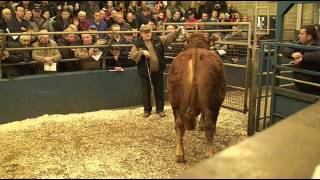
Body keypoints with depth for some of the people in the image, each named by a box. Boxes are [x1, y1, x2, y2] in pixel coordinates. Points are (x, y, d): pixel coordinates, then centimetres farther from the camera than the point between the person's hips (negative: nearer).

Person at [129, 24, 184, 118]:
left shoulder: (158, 40, 4)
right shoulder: (137, 43, -1)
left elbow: (169, 38, 1)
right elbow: (132, 55, -7)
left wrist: (177, 31, -13)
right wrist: (142, 52, -21)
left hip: (158, 71, 2)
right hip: (145, 72, -1)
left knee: (159, 91, 11)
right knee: (146, 92, 9)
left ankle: (160, 109, 24)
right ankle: (147, 110, 24)